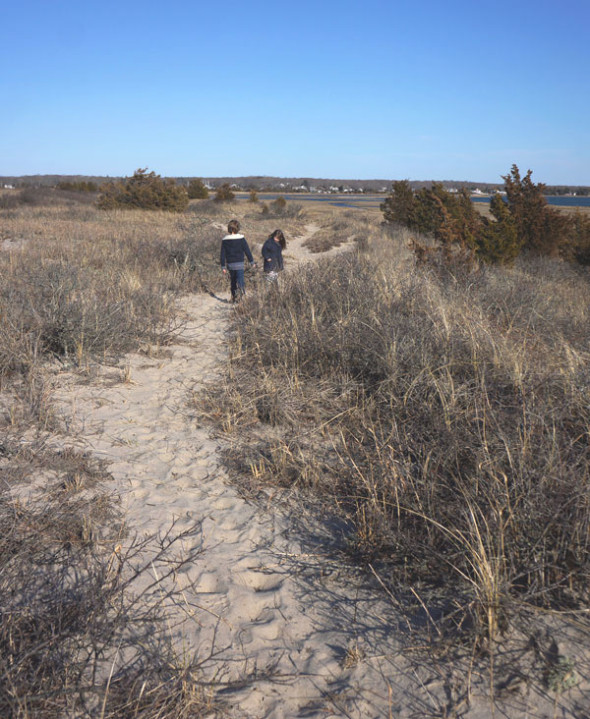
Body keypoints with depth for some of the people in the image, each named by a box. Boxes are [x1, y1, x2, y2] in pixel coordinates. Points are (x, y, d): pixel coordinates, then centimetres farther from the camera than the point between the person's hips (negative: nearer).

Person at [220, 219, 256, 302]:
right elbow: (247, 251, -3)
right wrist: (252, 262, 6)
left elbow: (222, 254, 3)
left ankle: (233, 298, 24)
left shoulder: (224, 240, 2)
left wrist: (223, 267, 9)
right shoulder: (241, 238, -7)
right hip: (239, 264, -4)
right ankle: (240, 290, -36)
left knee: (233, 281, 18)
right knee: (240, 280, -9)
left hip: (230, 264, 4)